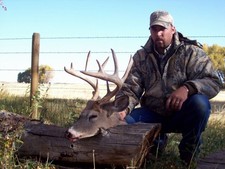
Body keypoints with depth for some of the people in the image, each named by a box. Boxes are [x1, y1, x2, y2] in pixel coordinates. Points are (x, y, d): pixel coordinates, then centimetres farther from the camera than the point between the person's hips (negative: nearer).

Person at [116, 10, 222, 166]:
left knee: (200, 103, -34)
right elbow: (130, 88, -7)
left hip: (182, 114, -2)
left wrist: (187, 88, -39)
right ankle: (156, 139, 11)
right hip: (154, 114, 3)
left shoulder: (191, 52, -10)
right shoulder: (141, 57, 0)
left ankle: (188, 153, -8)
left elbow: (214, 82, -18)